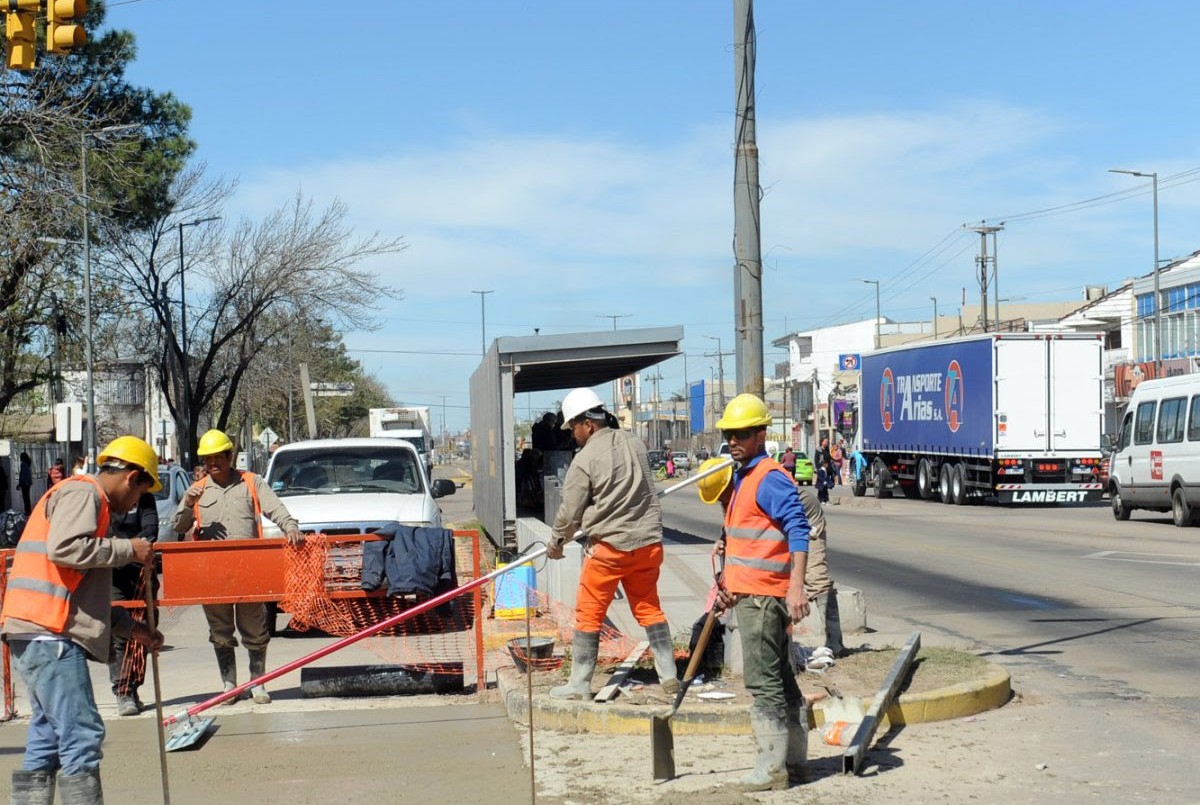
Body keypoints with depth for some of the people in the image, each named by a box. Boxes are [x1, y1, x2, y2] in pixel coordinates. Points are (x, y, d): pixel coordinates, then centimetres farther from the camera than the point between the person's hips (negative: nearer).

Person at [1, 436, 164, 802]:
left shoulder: (90, 499, 28)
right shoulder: (82, 492, -4)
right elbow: (64, 548, -23)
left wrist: (131, 627, 26)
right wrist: (127, 549, -12)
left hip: (43, 634, 11)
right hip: (48, 633, -11)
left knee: (47, 739, 12)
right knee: (82, 734, -11)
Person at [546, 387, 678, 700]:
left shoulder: (585, 460, -13)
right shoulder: (635, 444, 6)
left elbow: (570, 512, -6)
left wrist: (555, 543, 12)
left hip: (609, 546, -6)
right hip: (648, 542, 6)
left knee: (588, 614, 6)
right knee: (649, 608, 17)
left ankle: (579, 685, 12)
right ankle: (669, 676, 15)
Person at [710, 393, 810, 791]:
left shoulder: (770, 478, -14)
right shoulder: (742, 477, 17)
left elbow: (798, 530, -22)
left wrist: (796, 584, -30)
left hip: (762, 596, -11)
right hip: (749, 592, 11)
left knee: (764, 682, -7)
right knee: (780, 678, 15)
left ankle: (772, 768, -3)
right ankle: (793, 761, 23)